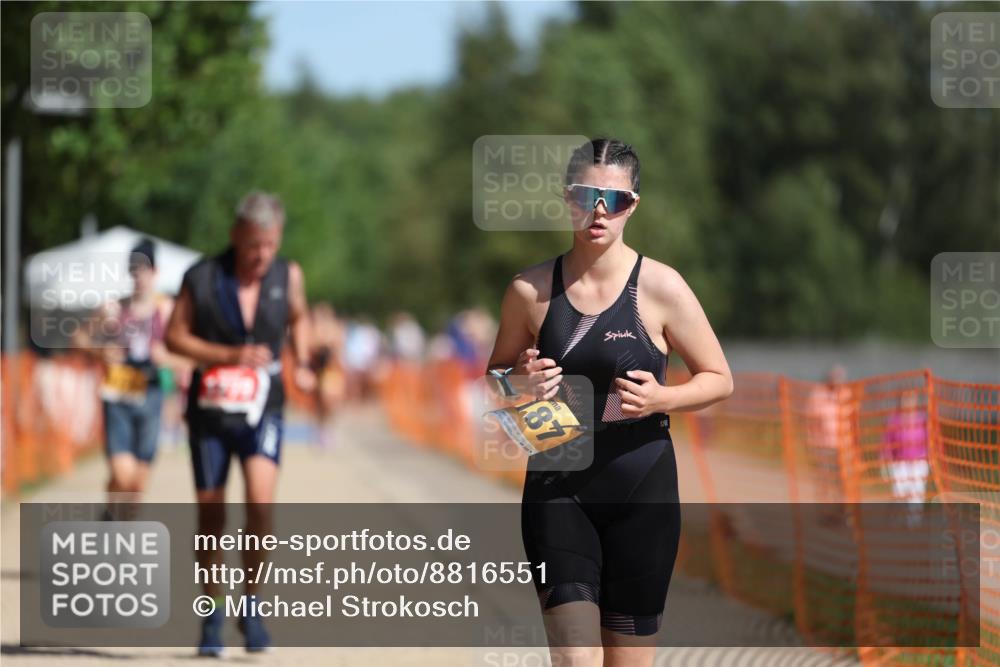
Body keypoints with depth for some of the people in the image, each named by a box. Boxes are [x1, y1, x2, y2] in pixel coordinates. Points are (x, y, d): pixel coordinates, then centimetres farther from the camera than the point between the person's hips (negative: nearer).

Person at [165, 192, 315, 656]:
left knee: (261, 500, -21)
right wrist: (230, 355, -15)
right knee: (210, 514, 5)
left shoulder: (287, 276, -1)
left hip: (262, 412, 0)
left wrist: (301, 364, 3)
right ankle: (212, 616, 22)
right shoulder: (202, 278, -8)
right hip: (210, 410, 0)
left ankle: (251, 605, -5)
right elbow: (175, 336, -3)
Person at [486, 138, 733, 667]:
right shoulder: (530, 290, 2)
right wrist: (519, 383, -8)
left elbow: (719, 379, 4)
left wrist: (661, 398, -16)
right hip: (556, 489, 1)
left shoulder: (660, 287, -4)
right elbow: (495, 375, 16)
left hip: (641, 490, -1)